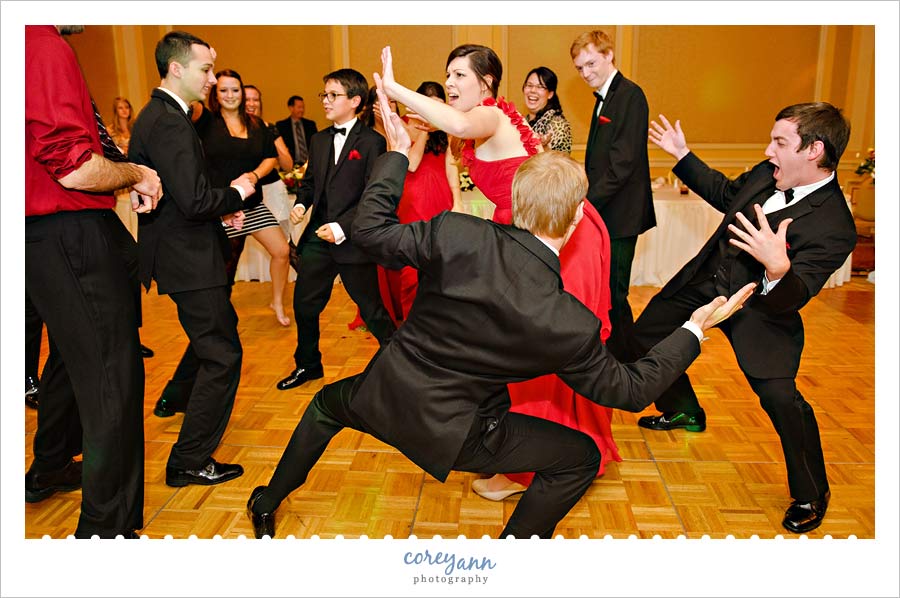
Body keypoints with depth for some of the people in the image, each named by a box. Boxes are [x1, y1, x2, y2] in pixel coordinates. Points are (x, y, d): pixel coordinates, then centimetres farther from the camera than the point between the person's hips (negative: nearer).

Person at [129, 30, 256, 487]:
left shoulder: (158, 115, 12)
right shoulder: (169, 122, -22)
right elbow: (194, 200, -28)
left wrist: (220, 209, 8)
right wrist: (236, 193, -10)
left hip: (180, 249, 11)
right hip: (188, 258, -11)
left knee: (220, 326, 29)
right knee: (222, 354, -4)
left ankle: (176, 397, 51)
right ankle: (190, 462, 6)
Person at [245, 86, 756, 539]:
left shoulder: (455, 233, -23)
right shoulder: (573, 327, -21)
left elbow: (371, 229, -8)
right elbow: (629, 390, -5)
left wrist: (397, 154, 3)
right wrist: (694, 330, 5)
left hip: (383, 395, 3)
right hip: (451, 434, -2)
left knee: (327, 403, 36)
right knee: (582, 457, 15)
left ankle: (267, 505, 54)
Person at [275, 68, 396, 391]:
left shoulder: (372, 142, -9)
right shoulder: (319, 140, 12)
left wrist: (343, 227, -20)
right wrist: (300, 203, 0)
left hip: (353, 241, -6)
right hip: (317, 239, 7)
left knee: (372, 310, 4)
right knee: (304, 305, 14)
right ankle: (308, 365, 35)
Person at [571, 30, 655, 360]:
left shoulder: (630, 95, -13)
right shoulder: (605, 97, 17)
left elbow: (622, 163, -21)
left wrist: (587, 203, -20)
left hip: (619, 216, -9)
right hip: (601, 213, 9)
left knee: (612, 296, -2)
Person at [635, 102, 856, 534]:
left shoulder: (834, 227, -25)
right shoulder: (768, 174, -5)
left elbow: (790, 300, -31)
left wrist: (778, 267, -54)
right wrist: (682, 155, 13)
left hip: (757, 308, -7)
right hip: (706, 282, 8)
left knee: (780, 397, -18)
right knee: (644, 334, 15)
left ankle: (811, 495, 11)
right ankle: (684, 413, 40)